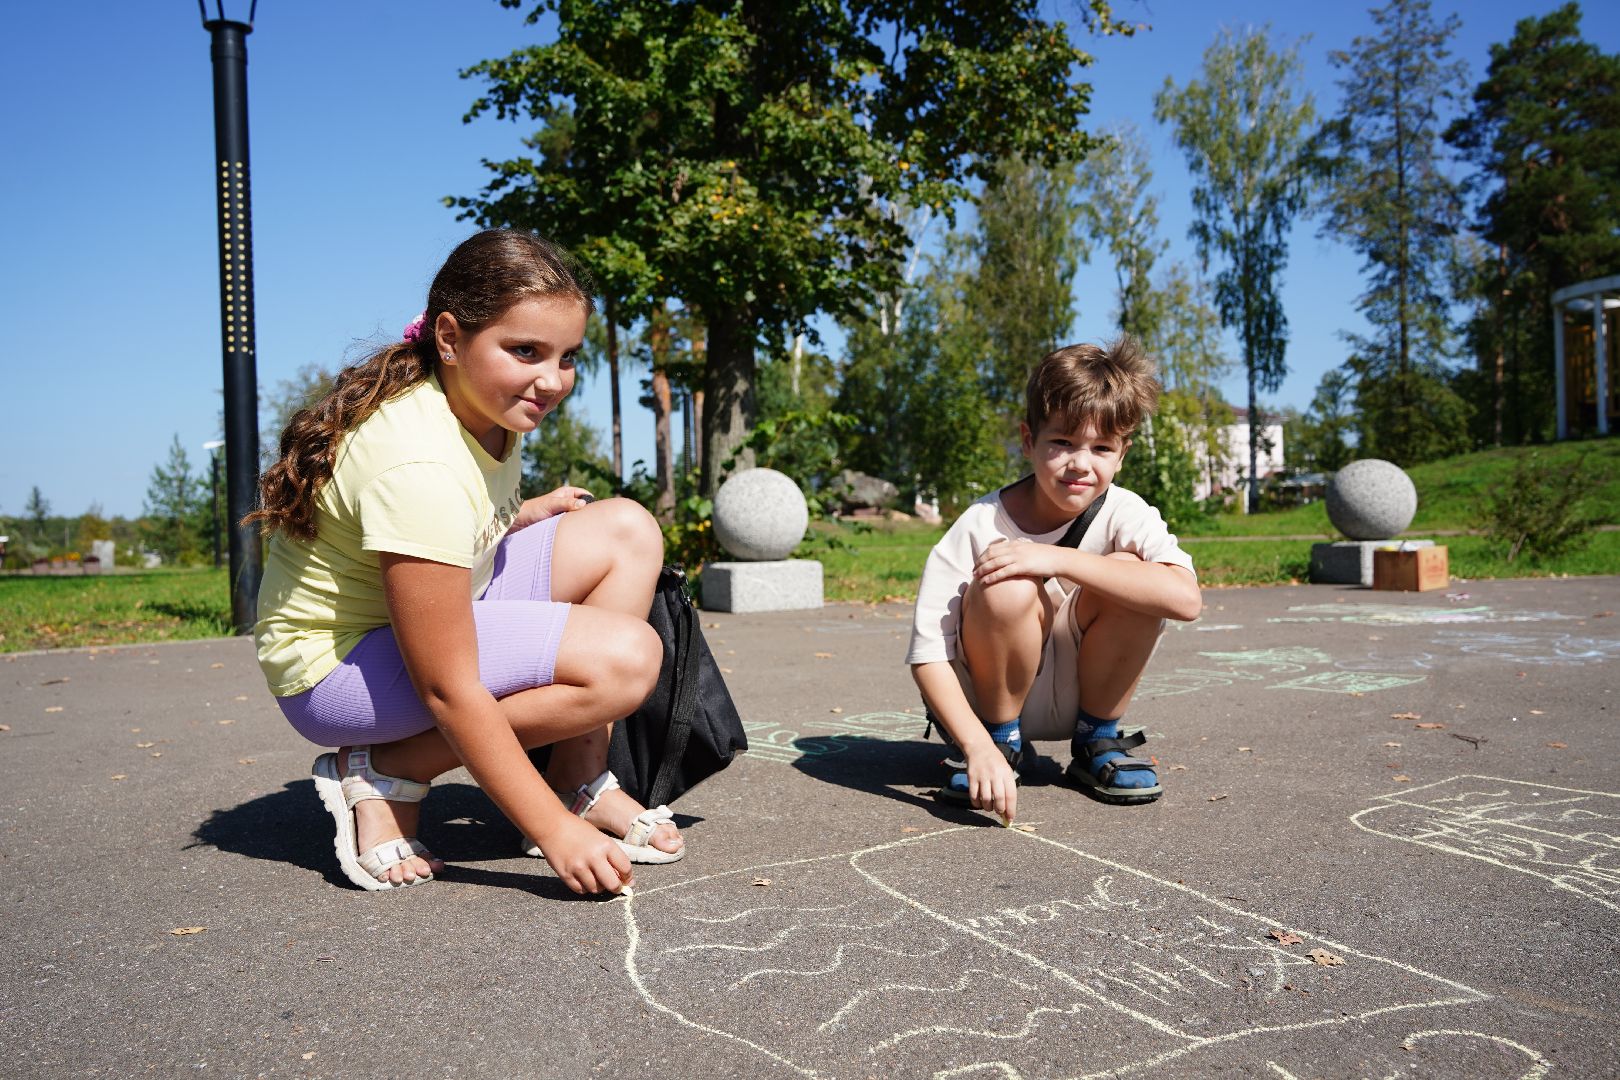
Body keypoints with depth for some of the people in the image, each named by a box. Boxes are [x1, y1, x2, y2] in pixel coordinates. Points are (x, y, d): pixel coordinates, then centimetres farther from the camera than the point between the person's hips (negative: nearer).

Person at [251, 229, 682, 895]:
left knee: (627, 531, -3)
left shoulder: (487, 404, -2)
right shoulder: (418, 468, -31)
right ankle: (381, 774, -9)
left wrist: (535, 513, 2)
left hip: (439, 610, 10)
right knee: (624, 657, -26)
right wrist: (556, 835, -28)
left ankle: (579, 784, -1)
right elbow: (448, 691, -30)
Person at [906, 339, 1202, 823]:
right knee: (1010, 589, -32)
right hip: (988, 697, -2)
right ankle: (1001, 741, -6)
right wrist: (980, 747, -38)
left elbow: (1185, 598, -35)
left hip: (1073, 698, 2)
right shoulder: (979, 526, -22)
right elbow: (927, 653, -25)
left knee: (1129, 573, -24)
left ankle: (1097, 741, -2)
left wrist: (1059, 559, -38)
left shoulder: (1124, 514, -16)